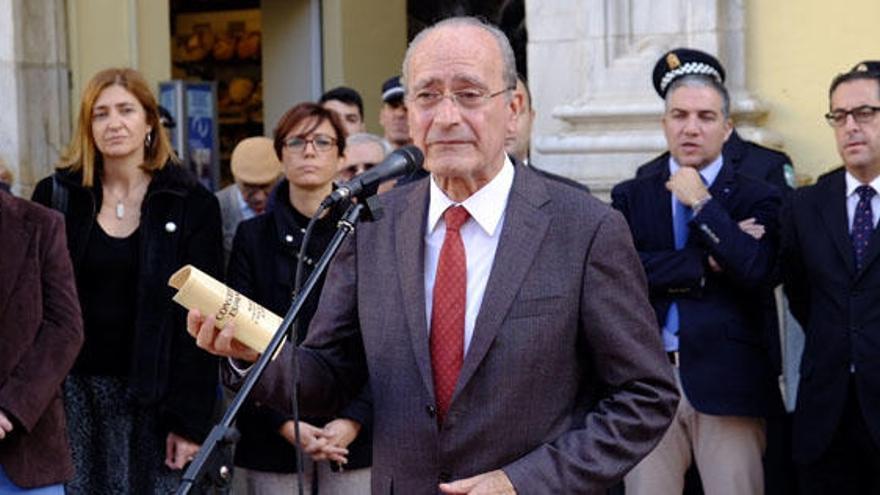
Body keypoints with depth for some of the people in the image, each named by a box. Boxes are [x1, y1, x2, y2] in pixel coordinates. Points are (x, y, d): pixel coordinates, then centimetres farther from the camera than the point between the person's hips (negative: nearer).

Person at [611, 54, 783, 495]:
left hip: (727, 380, -1)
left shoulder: (757, 198, 6)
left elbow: (757, 273, -11)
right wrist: (708, 265, -7)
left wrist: (702, 203, -7)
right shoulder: (630, 197, 11)